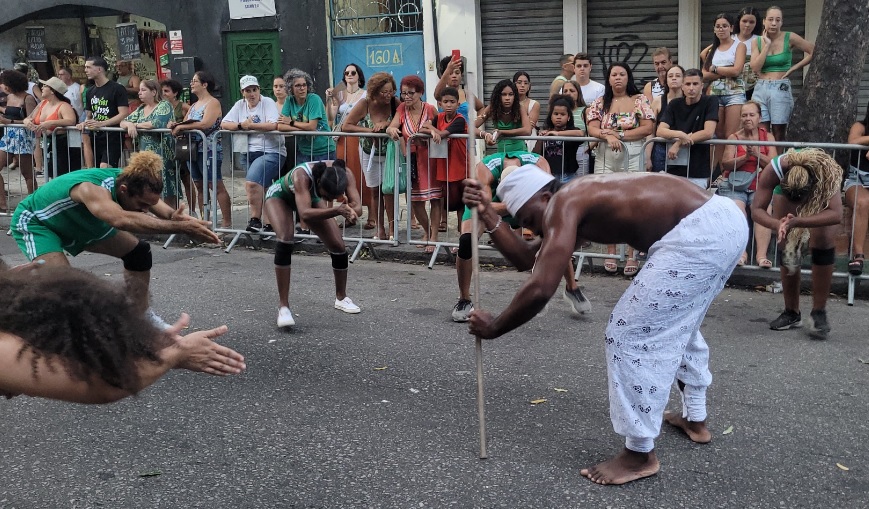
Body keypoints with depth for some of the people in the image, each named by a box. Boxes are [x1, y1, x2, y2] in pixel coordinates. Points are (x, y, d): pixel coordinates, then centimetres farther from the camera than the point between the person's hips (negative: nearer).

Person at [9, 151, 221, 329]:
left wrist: (177, 217, -56)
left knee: (138, 252, 8)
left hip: (79, 221, 8)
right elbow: (122, 220, -65)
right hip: (34, 222, -8)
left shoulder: (134, 182, -23)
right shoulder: (91, 189, -46)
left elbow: (166, 211, -30)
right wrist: (181, 227, -70)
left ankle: (141, 317, 23)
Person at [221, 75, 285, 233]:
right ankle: (268, 223, 11)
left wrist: (249, 125, -13)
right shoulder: (240, 105, 12)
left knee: (252, 183, -23)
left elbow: (273, 125, -21)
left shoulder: (268, 102, -5)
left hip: (272, 152, -6)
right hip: (251, 153, 6)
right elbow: (224, 124, 5)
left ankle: (256, 219, -9)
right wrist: (240, 126, -12)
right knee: (263, 191, 5)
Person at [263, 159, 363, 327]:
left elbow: (357, 207, -34)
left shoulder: (344, 175, -34)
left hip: (311, 197, 5)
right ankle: (284, 307, -24)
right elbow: (305, 213, -55)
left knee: (338, 247, -1)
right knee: (285, 238, -31)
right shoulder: (302, 175, -46)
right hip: (279, 196, -5)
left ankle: (341, 298, 27)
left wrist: (349, 212, -58)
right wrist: (337, 210, -68)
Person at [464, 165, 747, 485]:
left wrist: (494, 328, -3)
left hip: (700, 232, -11)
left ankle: (640, 454, 8)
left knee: (630, 332, -2)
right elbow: (528, 260, 22)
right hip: (725, 219, 11)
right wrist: (489, 215, 16)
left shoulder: (564, 204, -8)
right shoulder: (580, 209, 20)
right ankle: (695, 419, 47)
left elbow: (539, 288, -16)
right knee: (679, 325, 31)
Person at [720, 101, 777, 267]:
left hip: (760, 186, 1)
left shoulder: (768, 137, 12)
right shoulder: (734, 137, 8)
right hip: (736, 185, -1)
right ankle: (740, 252, -34)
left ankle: (761, 254, -34)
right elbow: (725, 164, -3)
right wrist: (746, 157, -16)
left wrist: (757, 154, -13)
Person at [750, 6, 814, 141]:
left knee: (779, 135, 0)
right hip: (760, 88, 2)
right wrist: (767, 44, -6)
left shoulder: (789, 38, 0)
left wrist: (793, 69, -1)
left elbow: (813, 52, 0)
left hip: (781, 89, -2)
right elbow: (755, 67, -5)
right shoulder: (757, 41, 7)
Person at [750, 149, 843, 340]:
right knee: (788, 247, -7)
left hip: (822, 193, -1)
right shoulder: (773, 170, -41)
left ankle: (819, 313, -10)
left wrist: (796, 222, -63)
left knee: (823, 242, -18)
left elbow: (836, 214, -51)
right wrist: (778, 224, -58)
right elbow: (756, 209, -38)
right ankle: (792, 312, 5)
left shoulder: (828, 172, -44)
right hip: (786, 190, 1)